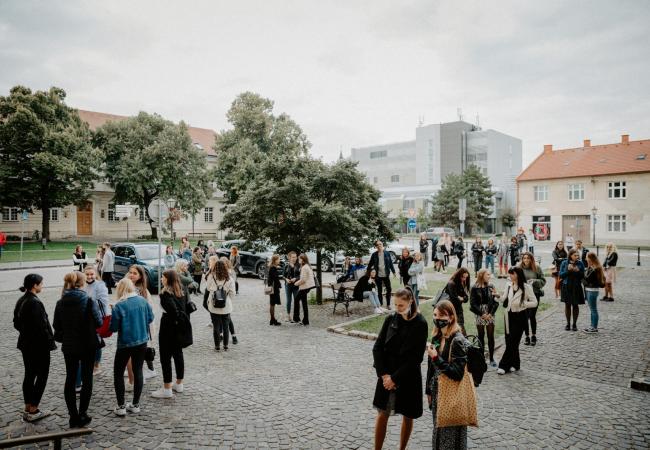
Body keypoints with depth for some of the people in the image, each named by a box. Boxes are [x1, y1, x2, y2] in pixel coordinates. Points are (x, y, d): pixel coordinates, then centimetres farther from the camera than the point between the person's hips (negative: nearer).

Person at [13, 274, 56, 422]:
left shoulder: (21, 301, 6)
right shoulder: (35, 303, -22)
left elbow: (16, 323, 14)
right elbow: (41, 326, -23)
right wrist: (50, 342, -12)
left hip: (26, 344, 9)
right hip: (39, 346, -9)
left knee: (29, 375, 16)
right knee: (42, 376, 2)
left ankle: (28, 409, 23)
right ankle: (33, 411, 7)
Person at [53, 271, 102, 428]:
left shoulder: (60, 304, -4)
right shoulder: (89, 302, -16)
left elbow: (56, 326, 4)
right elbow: (99, 322, -8)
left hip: (68, 346, 3)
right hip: (88, 346, -3)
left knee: (70, 379, 12)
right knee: (87, 378, 9)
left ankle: (73, 416, 16)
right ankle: (82, 415, 11)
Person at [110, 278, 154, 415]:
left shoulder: (119, 306, -17)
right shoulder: (143, 300, -4)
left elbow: (113, 328, -12)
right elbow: (150, 318, 5)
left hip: (125, 343, -4)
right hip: (142, 341, 4)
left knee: (118, 373, 12)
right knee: (138, 371, 13)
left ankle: (121, 406, 12)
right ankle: (135, 405, 18)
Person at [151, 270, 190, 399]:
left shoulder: (166, 294, -16)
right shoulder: (183, 292, 7)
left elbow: (172, 310, -28)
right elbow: (187, 308, 8)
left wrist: (176, 320, -12)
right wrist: (184, 323, 12)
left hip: (169, 329, -8)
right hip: (181, 328, 8)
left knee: (166, 357, 1)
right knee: (178, 354, 17)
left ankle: (167, 389, 6)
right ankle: (179, 384, 29)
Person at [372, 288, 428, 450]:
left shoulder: (420, 324, -13)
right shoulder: (391, 319, -2)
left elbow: (416, 357, -14)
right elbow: (377, 348, -1)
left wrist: (395, 378, -14)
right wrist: (383, 374, -11)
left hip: (408, 377, -2)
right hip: (387, 375, 3)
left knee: (407, 416, 12)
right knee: (382, 414, 8)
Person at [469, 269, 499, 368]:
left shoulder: (491, 287, 3)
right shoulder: (475, 288, -5)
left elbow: (496, 301, 1)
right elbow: (473, 304, -7)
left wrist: (491, 313, -10)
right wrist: (482, 314, -12)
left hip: (490, 315, 2)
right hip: (480, 316, -2)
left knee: (491, 337, 5)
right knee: (481, 337, 7)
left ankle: (491, 359, 14)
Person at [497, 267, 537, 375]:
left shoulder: (526, 287, -9)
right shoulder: (508, 286, 6)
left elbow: (534, 302, -7)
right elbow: (504, 300, 9)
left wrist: (521, 304, -18)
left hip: (520, 316, -5)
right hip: (509, 316, 5)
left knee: (512, 342, -5)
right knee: (509, 341, 7)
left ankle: (504, 365, -1)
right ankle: (514, 364, 21)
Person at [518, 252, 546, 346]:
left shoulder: (537, 268, 1)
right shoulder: (519, 268, 0)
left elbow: (543, 281, 3)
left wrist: (534, 281, -14)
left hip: (534, 294, -1)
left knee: (532, 315, -2)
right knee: (525, 316, 5)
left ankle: (534, 336, 19)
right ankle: (527, 336, 19)